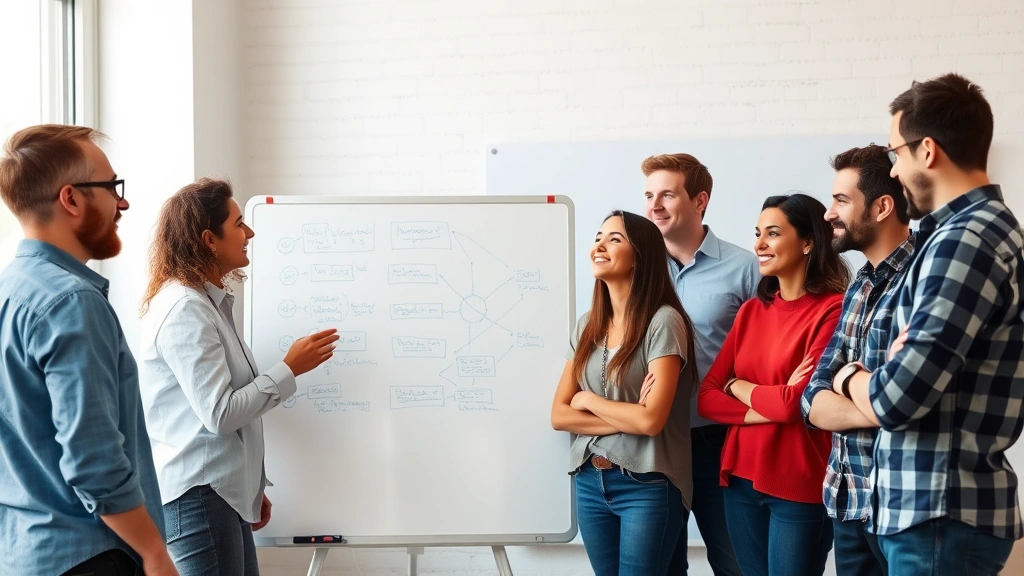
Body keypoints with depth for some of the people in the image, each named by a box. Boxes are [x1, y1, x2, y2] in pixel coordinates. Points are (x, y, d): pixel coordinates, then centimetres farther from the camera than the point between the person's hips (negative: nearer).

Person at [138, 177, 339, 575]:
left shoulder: (208, 303, 14)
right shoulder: (185, 309, -16)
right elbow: (219, 413, -20)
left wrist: (252, 488, 17)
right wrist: (290, 369, -11)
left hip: (221, 492, 9)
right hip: (196, 496, -9)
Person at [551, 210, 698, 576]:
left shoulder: (663, 321, -12)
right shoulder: (588, 325, 7)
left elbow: (651, 420, -20)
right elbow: (559, 415, 3)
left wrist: (587, 399, -5)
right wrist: (627, 419, -11)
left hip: (647, 486, -6)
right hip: (590, 482, 6)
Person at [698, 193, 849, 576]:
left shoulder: (833, 310, -12)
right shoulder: (751, 311, 8)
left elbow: (798, 402, -20)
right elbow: (706, 397, 2)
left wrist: (737, 386, -2)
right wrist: (773, 406, -14)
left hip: (799, 488, -6)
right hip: (741, 479, 6)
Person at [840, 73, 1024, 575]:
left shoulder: (964, 241, -19)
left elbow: (896, 400, -24)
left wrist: (851, 377, -5)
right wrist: (875, 380, -3)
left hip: (940, 513, -9)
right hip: (935, 503, 9)